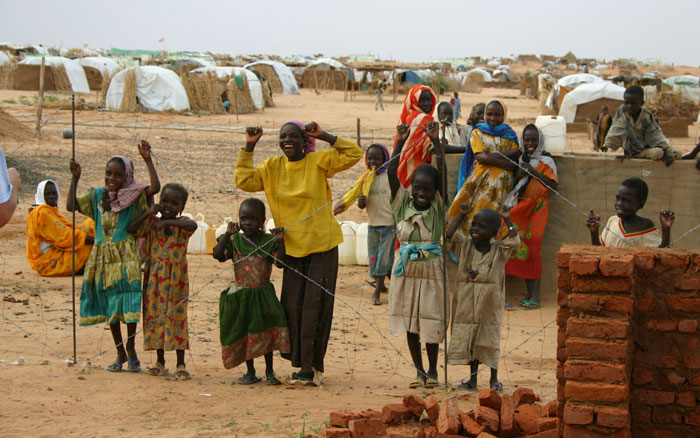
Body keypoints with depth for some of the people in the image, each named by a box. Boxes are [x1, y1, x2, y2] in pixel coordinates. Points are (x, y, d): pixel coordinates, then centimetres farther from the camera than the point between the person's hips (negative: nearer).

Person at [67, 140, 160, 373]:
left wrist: (147, 160, -23)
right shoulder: (97, 195, 9)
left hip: (125, 257, -4)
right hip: (103, 256, 4)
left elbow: (155, 188, -20)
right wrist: (75, 178, 0)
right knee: (109, 305, 9)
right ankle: (120, 353, 19)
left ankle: (130, 347, 8)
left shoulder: (133, 196, -3)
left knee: (128, 302, -10)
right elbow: (71, 205, 6)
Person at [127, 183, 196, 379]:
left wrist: (167, 222, -35)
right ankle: (160, 362, 18)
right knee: (155, 316, 7)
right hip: (154, 277, 3)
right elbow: (131, 229, -9)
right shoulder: (151, 222, 5)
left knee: (177, 317, -2)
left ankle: (180, 364, 4)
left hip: (176, 278, -3)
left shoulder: (182, 224, -2)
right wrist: (148, 213, -15)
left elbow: (193, 225, -26)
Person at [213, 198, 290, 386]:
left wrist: (280, 241, -22)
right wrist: (227, 234, -19)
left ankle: (269, 372, 10)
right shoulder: (235, 241, 1)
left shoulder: (269, 241, -2)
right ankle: (250, 372, 19)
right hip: (240, 296, 1)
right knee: (243, 333, 5)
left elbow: (280, 262, -11)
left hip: (262, 294, -1)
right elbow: (218, 255, -12)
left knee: (267, 331, -3)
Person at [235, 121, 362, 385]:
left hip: (322, 245, -4)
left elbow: (354, 154, -10)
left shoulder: (319, 162, -5)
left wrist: (325, 136, -17)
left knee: (316, 306, -3)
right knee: (293, 306, 4)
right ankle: (303, 364, 14)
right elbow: (244, 181, 3)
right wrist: (248, 148, -2)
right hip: (292, 246, 4)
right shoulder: (272, 167, 6)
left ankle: (310, 365, 3)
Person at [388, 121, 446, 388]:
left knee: (431, 321, 2)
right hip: (406, 268, 2)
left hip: (431, 268, -2)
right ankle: (419, 370, 20)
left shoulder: (438, 207, -2)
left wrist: (435, 141, -14)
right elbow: (392, 172, -7)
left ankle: (432, 370, 18)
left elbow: (442, 171, -12)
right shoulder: (402, 204, 1)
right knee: (410, 322, 8)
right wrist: (400, 143, -12)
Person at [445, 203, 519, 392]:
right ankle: (472, 378, 19)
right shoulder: (465, 246, 4)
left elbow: (514, 241, -14)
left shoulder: (498, 250, 0)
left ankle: (494, 379, 15)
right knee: (468, 339, 8)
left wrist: (507, 220, -16)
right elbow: (449, 236, -8)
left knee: (489, 340, 4)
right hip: (466, 303, 2)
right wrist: (461, 215, -9)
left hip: (490, 304, -2)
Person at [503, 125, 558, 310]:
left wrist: (533, 172, -21)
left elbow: (553, 184, -16)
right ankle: (529, 293, 8)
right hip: (520, 207, 5)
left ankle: (535, 296, -10)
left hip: (537, 208, -5)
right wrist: (517, 176, -3)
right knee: (522, 249, 2)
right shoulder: (521, 159, 12)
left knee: (533, 249, -11)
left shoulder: (545, 161, -4)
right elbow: (511, 185, 18)